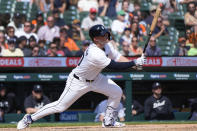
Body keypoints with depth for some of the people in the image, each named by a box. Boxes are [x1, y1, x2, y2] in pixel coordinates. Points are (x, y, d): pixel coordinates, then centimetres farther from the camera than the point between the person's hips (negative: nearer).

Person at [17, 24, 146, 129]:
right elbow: (115, 66, -35)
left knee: (117, 92, 1)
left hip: (95, 78, 9)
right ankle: (30, 118, 8)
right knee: (61, 106, -6)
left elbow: (117, 57, 1)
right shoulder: (95, 54, -36)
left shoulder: (105, 45, -8)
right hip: (78, 81, -9)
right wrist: (134, 63, -29)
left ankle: (109, 121, 15)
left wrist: (134, 64, -13)